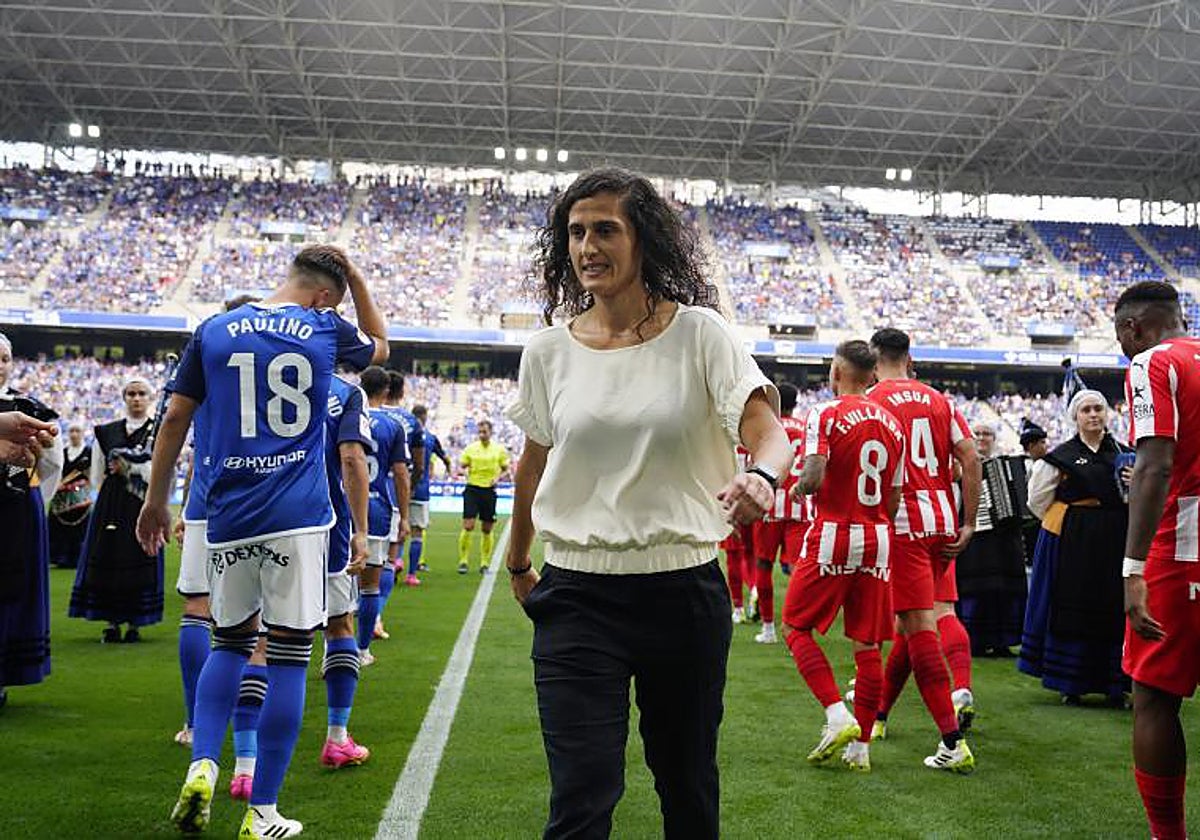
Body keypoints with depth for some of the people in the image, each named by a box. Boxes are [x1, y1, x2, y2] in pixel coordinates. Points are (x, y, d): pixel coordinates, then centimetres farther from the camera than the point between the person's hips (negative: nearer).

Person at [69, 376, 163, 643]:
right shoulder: (107, 432, 12)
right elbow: (97, 477, 15)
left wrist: (128, 466, -10)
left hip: (143, 507, -3)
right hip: (110, 507, 3)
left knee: (139, 560, -3)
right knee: (107, 560, 0)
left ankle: (134, 623, 4)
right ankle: (112, 623, 9)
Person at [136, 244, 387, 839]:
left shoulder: (214, 331, 9)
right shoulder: (326, 330, 3)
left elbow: (176, 417, 12)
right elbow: (379, 346, 26)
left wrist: (155, 501, 21)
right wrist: (354, 275, 24)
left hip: (229, 517, 3)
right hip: (298, 519, -3)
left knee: (229, 642, 21)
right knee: (288, 655, 3)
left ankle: (201, 767, 5)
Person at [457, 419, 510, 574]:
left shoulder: (499, 449, 4)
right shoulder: (470, 448, 3)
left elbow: (506, 471, 9)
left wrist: (499, 478, -11)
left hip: (489, 491, 1)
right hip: (472, 490, -1)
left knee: (487, 530, 5)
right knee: (468, 526, -9)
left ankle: (485, 563, 15)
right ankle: (463, 561, 1)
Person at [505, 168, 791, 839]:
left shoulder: (699, 334, -4)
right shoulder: (549, 351, 3)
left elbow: (769, 431, -13)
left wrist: (762, 477, -37)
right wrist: (517, 564, 26)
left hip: (686, 590, 0)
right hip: (578, 598, 1)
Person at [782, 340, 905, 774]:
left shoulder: (824, 414, -8)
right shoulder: (892, 424, 10)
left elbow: (814, 477, -20)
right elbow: (894, 501, 11)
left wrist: (798, 488, 0)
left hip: (833, 537, -5)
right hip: (877, 542, 6)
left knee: (796, 627, 8)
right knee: (867, 646, 8)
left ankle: (838, 717, -7)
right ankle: (860, 746, 13)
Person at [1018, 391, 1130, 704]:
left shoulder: (1123, 453, 10)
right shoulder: (1062, 456, 2)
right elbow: (1038, 499, 9)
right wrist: (1067, 524, 7)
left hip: (1116, 542, 3)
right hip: (1072, 543, -3)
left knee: (1114, 609, 4)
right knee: (1072, 608, 0)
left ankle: (1114, 684, 15)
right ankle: (1071, 685, 10)